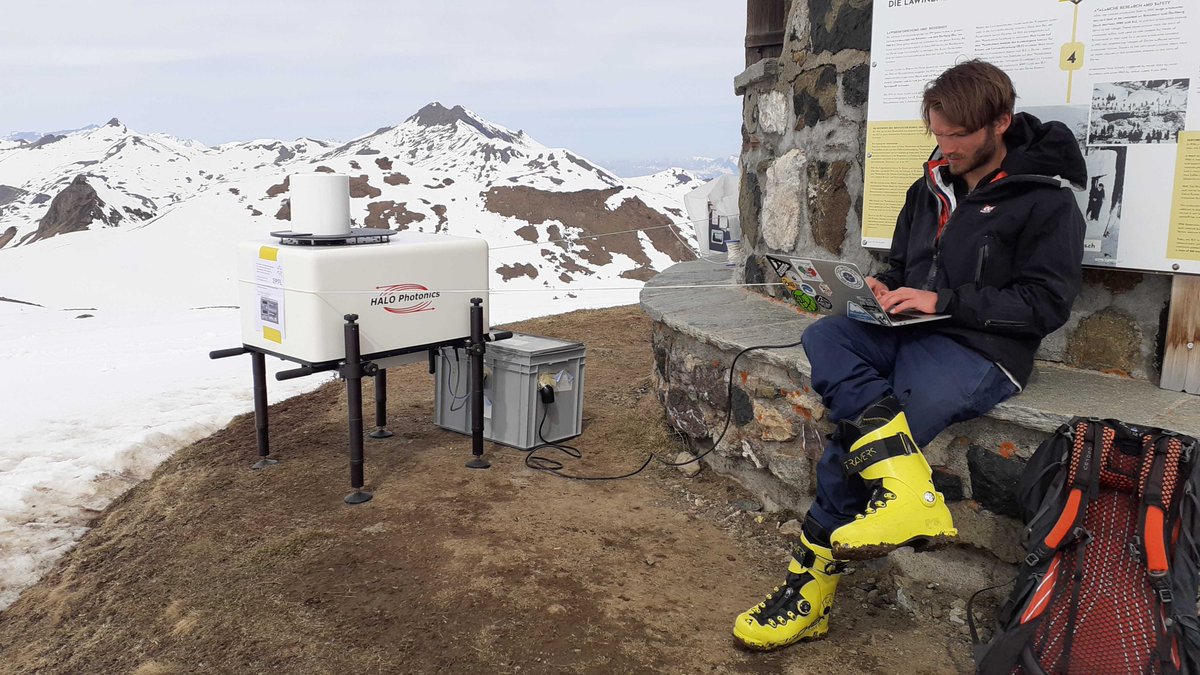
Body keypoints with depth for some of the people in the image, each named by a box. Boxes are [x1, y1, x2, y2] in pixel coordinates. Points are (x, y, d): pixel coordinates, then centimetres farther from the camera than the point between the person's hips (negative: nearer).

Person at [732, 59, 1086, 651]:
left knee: (855, 438, -24)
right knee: (824, 337, -25)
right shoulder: (931, 188, 17)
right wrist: (884, 290, 3)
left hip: (982, 350, -7)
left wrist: (944, 301, -16)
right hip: (909, 334, 7)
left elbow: (1046, 303, -9)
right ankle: (906, 486, -38)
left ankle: (812, 586, -10)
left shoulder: (1046, 202, -3)